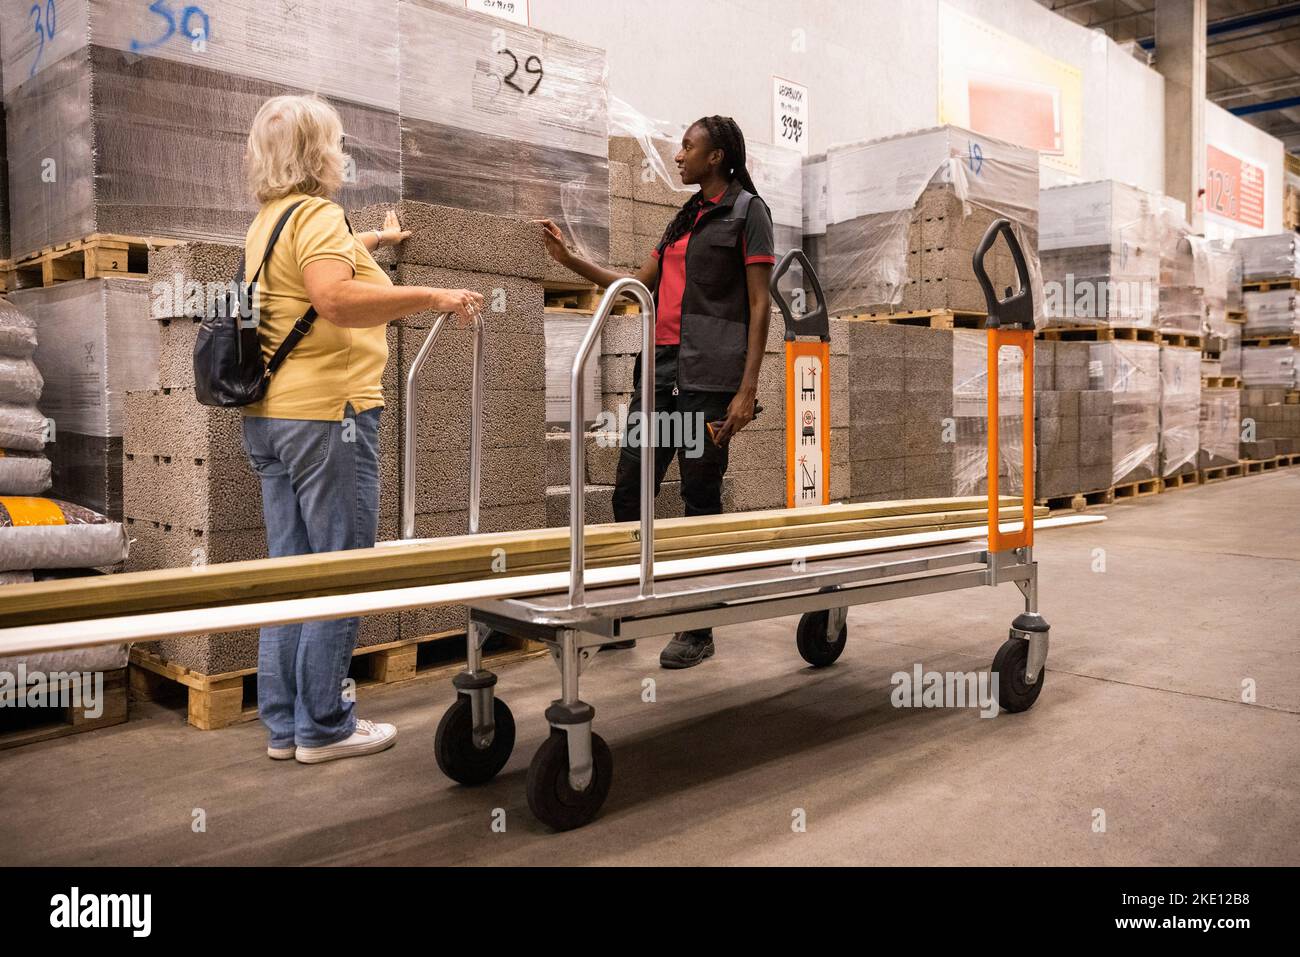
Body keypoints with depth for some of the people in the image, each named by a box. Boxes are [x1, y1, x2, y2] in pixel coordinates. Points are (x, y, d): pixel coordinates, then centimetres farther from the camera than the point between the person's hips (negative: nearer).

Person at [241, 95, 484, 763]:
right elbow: (336, 298, -29)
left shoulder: (267, 221, 18)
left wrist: (375, 241, 54)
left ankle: (284, 724, 20)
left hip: (268, 414, 10)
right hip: (327, 412, -10)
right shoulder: (318, 214, -11)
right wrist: (432, 297, -23)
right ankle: (323, 726, 7)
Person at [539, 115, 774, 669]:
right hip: (661, 369, 7)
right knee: (628, 491, 4)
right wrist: (570, 260, 18)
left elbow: (759, 305, -6)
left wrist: (747, 390, -14)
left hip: (708, 375, -7)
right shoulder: (686, 217, 22)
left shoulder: (747, 211, 1)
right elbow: (639, 285, 25)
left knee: (700, 497, -2)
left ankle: (698, 629, 9)